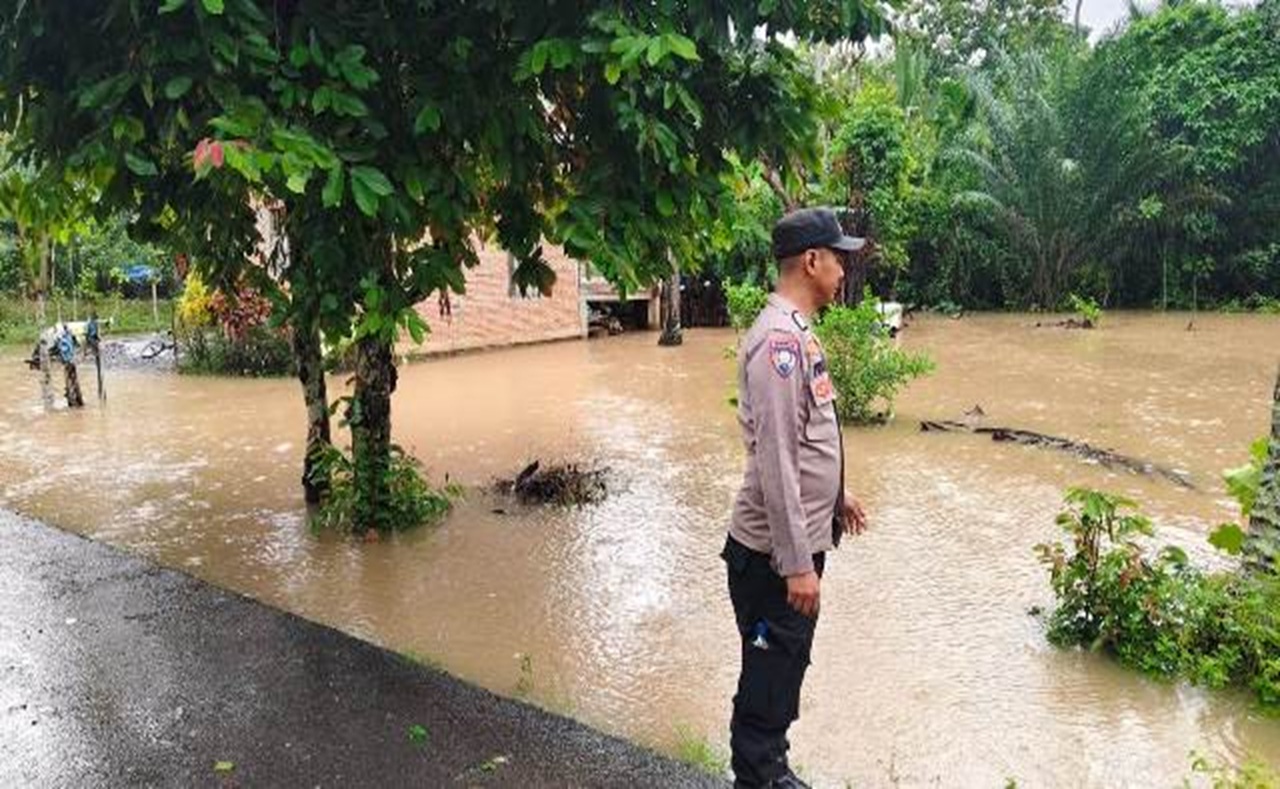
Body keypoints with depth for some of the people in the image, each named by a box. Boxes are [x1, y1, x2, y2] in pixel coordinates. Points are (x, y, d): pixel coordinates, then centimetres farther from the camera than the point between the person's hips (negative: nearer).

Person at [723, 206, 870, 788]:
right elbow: (775, 461, -25)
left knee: (785, 667, 22)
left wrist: (835, 495, 27)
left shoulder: (796, 332, 11)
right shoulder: (779, 340, -21)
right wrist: (797, 563, -23)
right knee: (769, 676, 5)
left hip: (801, 540, 10)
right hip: (775, 554, -10)